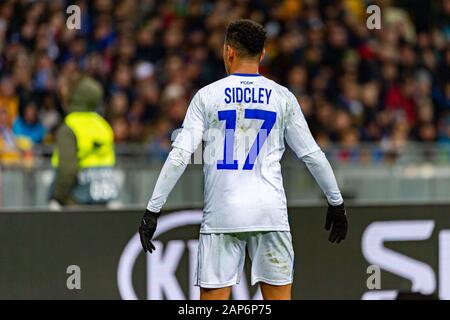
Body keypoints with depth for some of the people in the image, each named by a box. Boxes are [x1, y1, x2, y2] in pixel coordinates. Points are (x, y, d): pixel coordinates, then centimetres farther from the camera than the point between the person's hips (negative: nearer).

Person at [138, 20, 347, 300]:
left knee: (213, 299, 1)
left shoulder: (208, 96, 2)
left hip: (221, 212, -1)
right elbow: (312, 155, 10)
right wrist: (336, 203, 22)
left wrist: (153, 210, 0)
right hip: (269, 211, 1)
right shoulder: (282, 97, 6)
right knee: (279, 297, 4)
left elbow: (180, 155, -3)